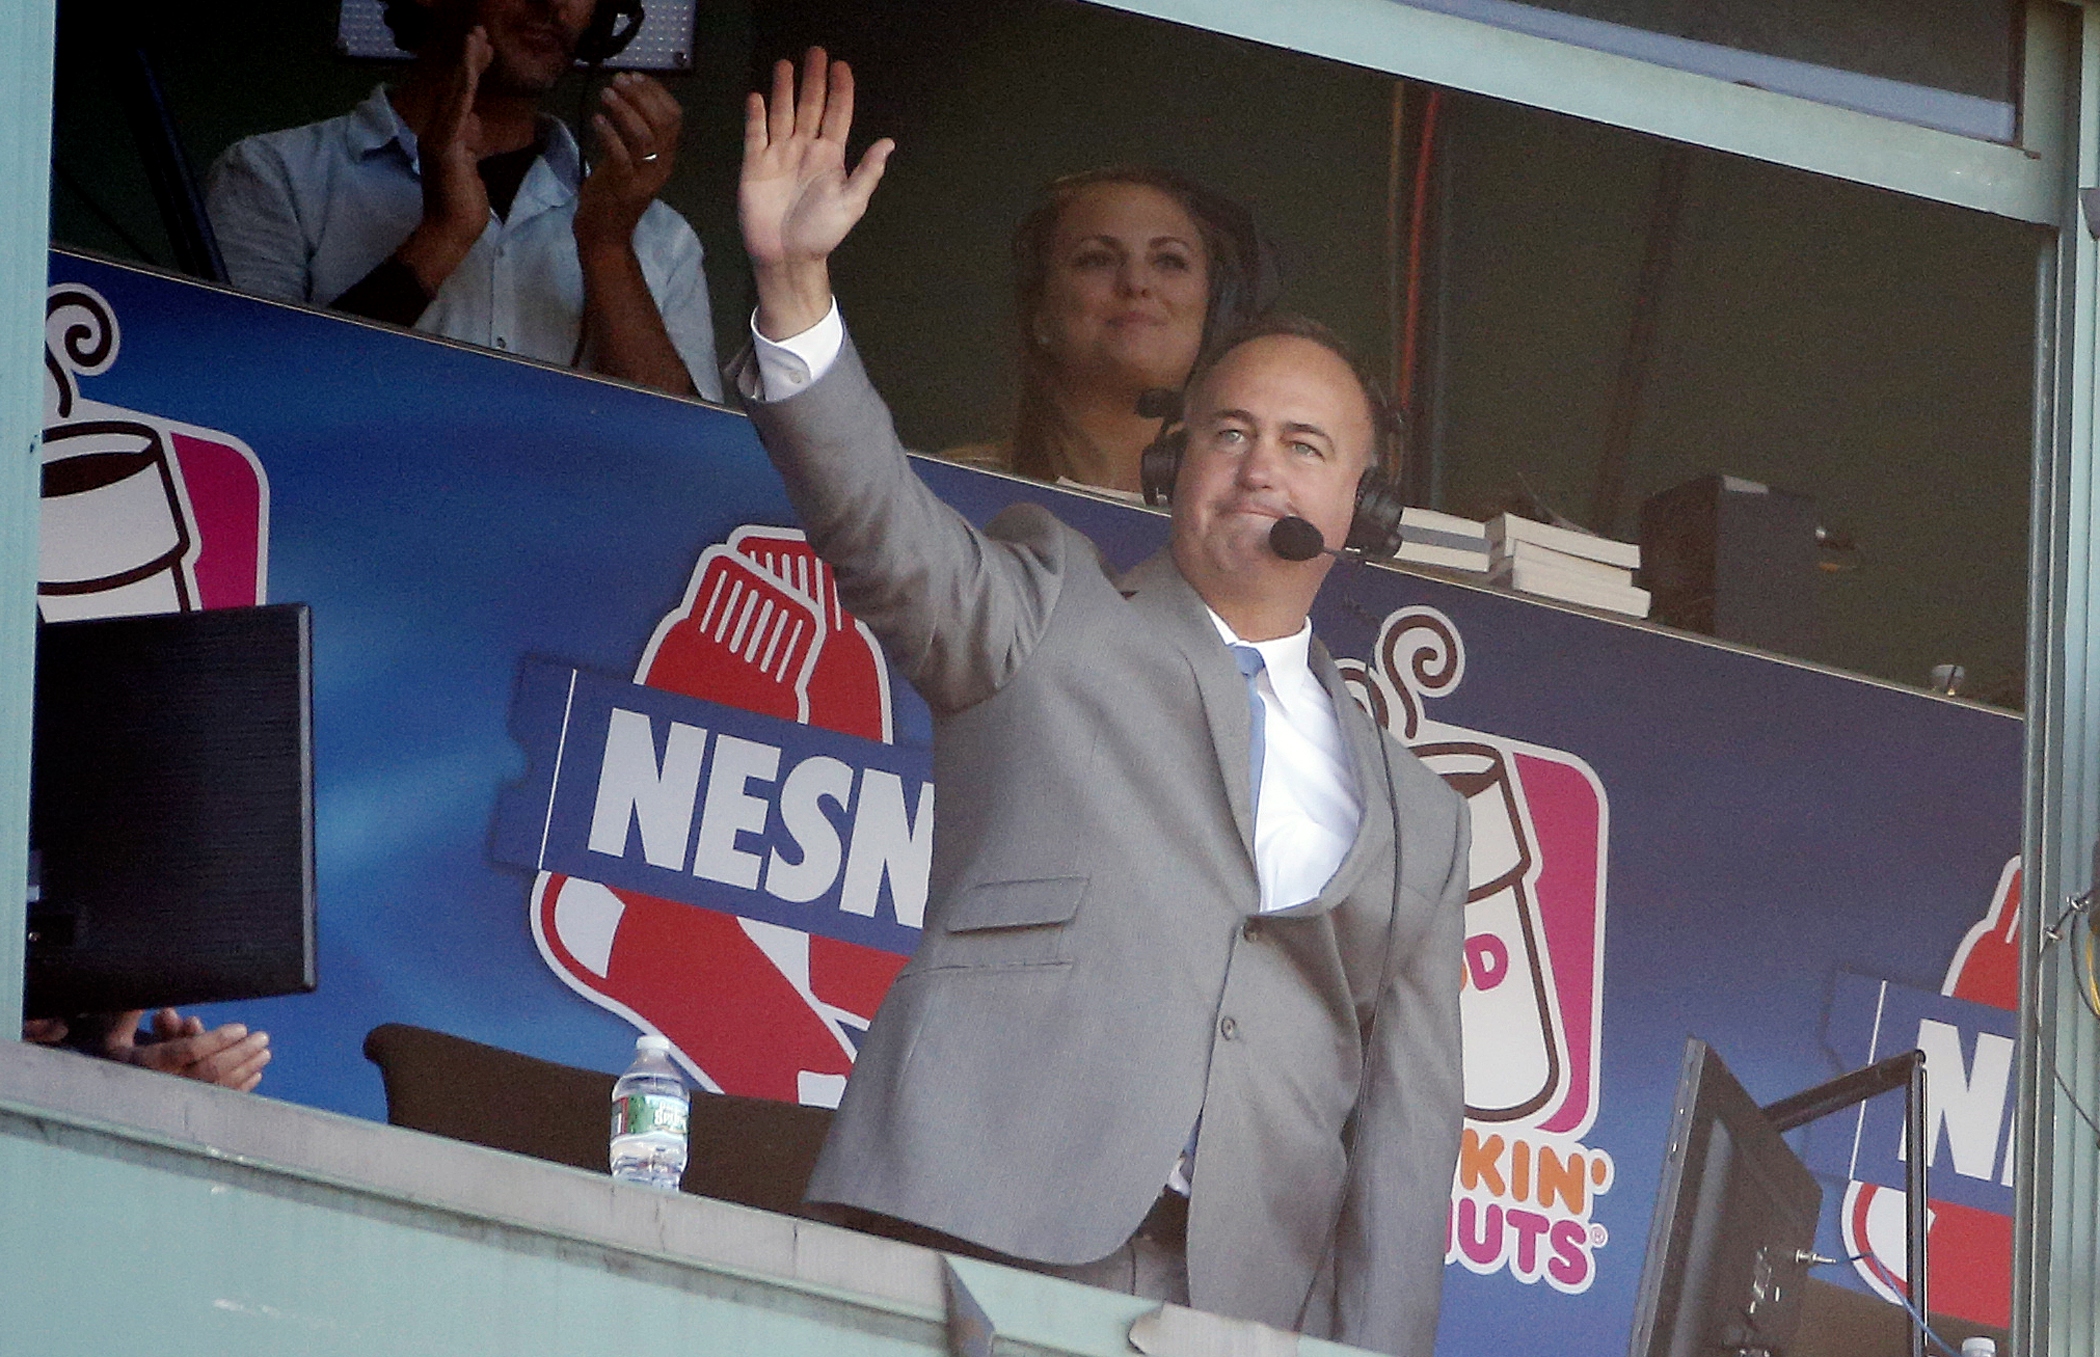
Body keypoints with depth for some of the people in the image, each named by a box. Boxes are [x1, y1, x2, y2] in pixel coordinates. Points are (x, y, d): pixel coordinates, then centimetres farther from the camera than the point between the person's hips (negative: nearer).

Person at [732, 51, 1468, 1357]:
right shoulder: (1048, 617, 19)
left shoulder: (1412, 818, 25)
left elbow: (1409, 1122, 19)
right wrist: (796, 287, -16)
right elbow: (882, 522, 0)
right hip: (974, 1242, -3)